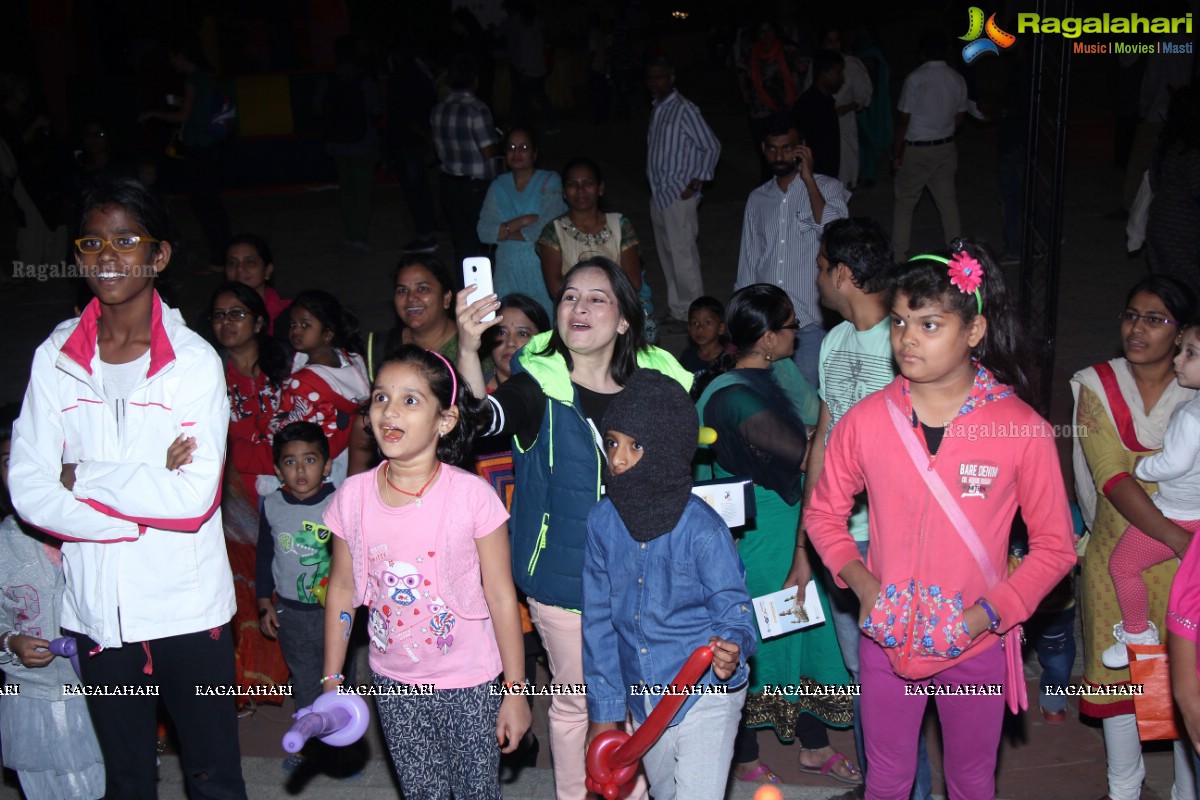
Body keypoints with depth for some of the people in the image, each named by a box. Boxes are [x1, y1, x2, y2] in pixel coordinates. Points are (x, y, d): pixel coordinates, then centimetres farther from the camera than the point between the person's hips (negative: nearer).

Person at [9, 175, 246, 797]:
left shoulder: (194, 361, -10)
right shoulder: (56, 357, -1)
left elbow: (195, 497, -18)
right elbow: (28, 492, -7)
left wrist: (85, 477, -12)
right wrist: (147, 494, -16)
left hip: (187, 606, -3)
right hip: (96, 609, 3)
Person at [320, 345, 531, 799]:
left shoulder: (472, 496, -17)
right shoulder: (352, 496, -7)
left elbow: (501, 598, -11)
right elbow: (342, 590, 4)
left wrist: (516, 691, -7)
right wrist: (332, 681, 8)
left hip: (468, 683, -3)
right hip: (394, 683, 3)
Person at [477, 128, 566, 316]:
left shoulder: (549, 182, 0)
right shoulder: (498, 186, 11)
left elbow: (545, 229, -14)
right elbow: (483, 232, -1)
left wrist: (503, 232, -3)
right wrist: (524, 221, -12)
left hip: (542, 270, -3)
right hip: (509, 271, 3)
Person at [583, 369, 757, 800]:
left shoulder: (701, 527, -20)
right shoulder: (603, 521, -6)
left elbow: (733, 608, -12)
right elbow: (599, 618, 1)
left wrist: (730, 652, -36)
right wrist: (604, 710, 4)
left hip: (705, 690, -5)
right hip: (643, 697, 5)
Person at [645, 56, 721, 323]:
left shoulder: (684, 110, -11)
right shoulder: (657, 108, 13)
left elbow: (711, 146, -11)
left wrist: (696, 184, -13)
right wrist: (655, 186, 12)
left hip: (679, 195, -8)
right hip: (659, 194, 8)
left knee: (682, 254, -6)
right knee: (666, 254, 14)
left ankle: (690, 313, 4)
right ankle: (676, 309, 25)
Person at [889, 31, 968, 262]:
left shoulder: (915, 78, -16)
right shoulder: (957, 80, -1)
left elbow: (903, 120, -14)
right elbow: (959, 117, 8)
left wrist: (896, 153, -5)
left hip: (916, 150, -4)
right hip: (946, 148, 5)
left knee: (904, 203, 7)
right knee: (948, 202, 12)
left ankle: (898, 257, 8)